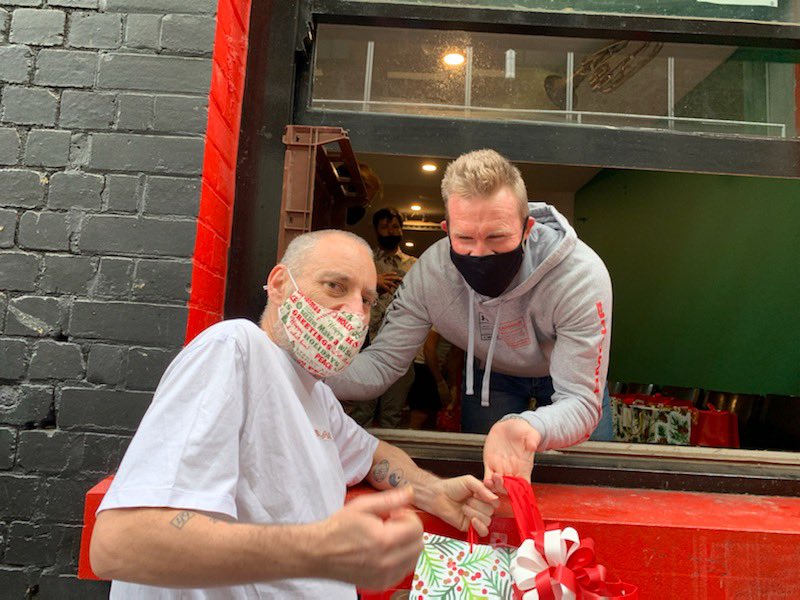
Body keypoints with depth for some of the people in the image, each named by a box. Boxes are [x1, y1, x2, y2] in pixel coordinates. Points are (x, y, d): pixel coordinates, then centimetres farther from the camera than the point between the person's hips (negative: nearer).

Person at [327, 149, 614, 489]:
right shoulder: (430, 271, -32)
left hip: (569, 374, -1)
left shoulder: (581, 276, -40)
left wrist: (528, 429, -65)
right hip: (488, 372, 2)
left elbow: (581, 402, -40)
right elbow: (382, 363, -26)